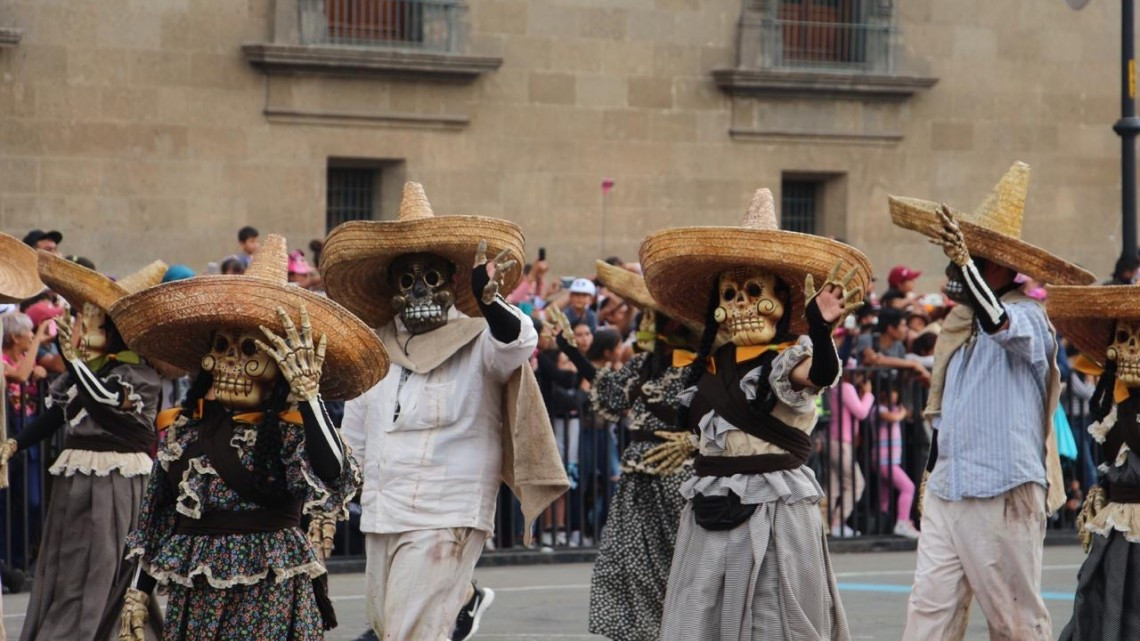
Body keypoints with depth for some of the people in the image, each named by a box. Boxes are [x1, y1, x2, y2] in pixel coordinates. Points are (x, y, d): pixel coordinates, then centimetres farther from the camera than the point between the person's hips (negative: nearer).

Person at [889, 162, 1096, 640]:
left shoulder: (1029, 317, -8)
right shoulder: (959, 322, 17)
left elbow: (1002, 325, -33)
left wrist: (966, 264, -44)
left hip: (1003, 494, -8)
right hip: (946, 491, 8)